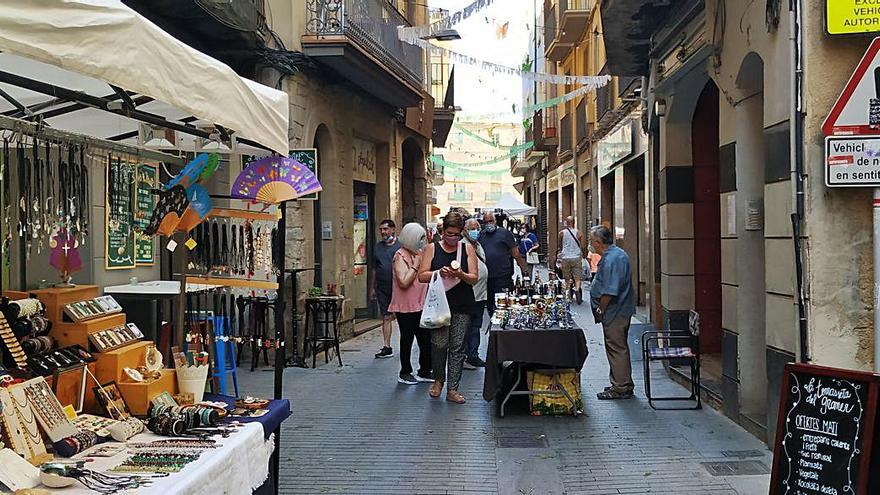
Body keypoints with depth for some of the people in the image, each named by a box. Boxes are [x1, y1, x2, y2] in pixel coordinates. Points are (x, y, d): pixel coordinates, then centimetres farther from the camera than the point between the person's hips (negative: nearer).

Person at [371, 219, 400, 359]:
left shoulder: (401, 245, -2)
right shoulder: (378, 247, 13)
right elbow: (374, 269, 18)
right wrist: (372, 288, 16)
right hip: (382, 288, 4)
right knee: (386, 317, 4)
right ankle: (387, 347, 6)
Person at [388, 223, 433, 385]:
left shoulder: (419, 253, 13)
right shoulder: (400, 256, -12)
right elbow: (404, 282, -22)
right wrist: (416, 265, -18)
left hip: (420, 306, 8)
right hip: (406, 307, -8)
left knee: (426, 339, 9)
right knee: (407, 340, 4)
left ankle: (424, 371, 20)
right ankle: (405, 373, 16)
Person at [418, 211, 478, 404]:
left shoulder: (467, 249, 7)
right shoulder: (432, 249, 6)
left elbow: (474, 279, 3)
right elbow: (422, 276, 2)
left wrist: (460, 275, -17)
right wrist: (439, 273, -15)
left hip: (462, 307, 1)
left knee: (457, 347, 1)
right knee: (439, 343, -9)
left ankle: (452, 389, 9)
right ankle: (438, 379, 17)